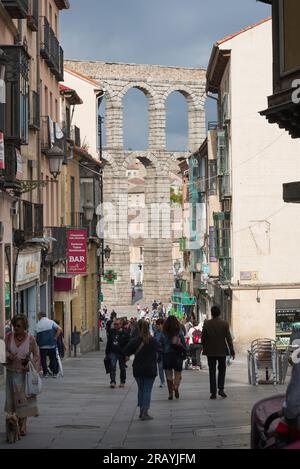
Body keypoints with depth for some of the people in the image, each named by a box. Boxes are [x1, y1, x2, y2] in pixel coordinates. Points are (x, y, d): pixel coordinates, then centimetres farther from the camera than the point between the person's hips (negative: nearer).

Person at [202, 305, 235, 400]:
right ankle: (221, 389, 4)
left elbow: (203, 338, -1)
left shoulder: (206, 324, -5)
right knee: (222, 369, 17)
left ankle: (213, 393, 2)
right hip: (222, 351, 0)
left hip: (210, 351, 0)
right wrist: (232, 351, -2)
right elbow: (228, 338, -6)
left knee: (212, 371, 4)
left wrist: (204, 348, 14)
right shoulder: (224, 323, -6)